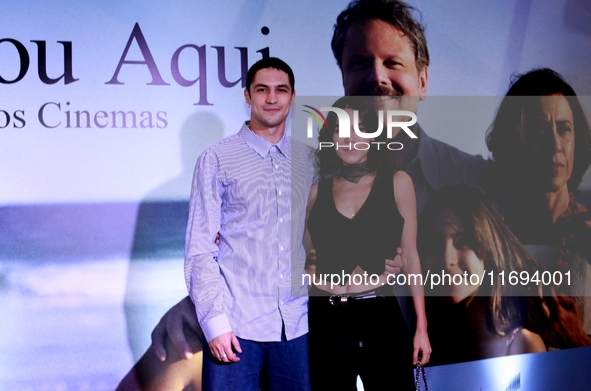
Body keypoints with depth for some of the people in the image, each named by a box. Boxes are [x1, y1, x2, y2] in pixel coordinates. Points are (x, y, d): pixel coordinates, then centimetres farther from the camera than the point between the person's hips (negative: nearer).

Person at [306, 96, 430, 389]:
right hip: (326, 320, 2)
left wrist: (421, 326, -1)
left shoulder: (396, 183, 2)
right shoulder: (318, 191, 6)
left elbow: (409, 256, 2)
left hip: (380, 317, -1)